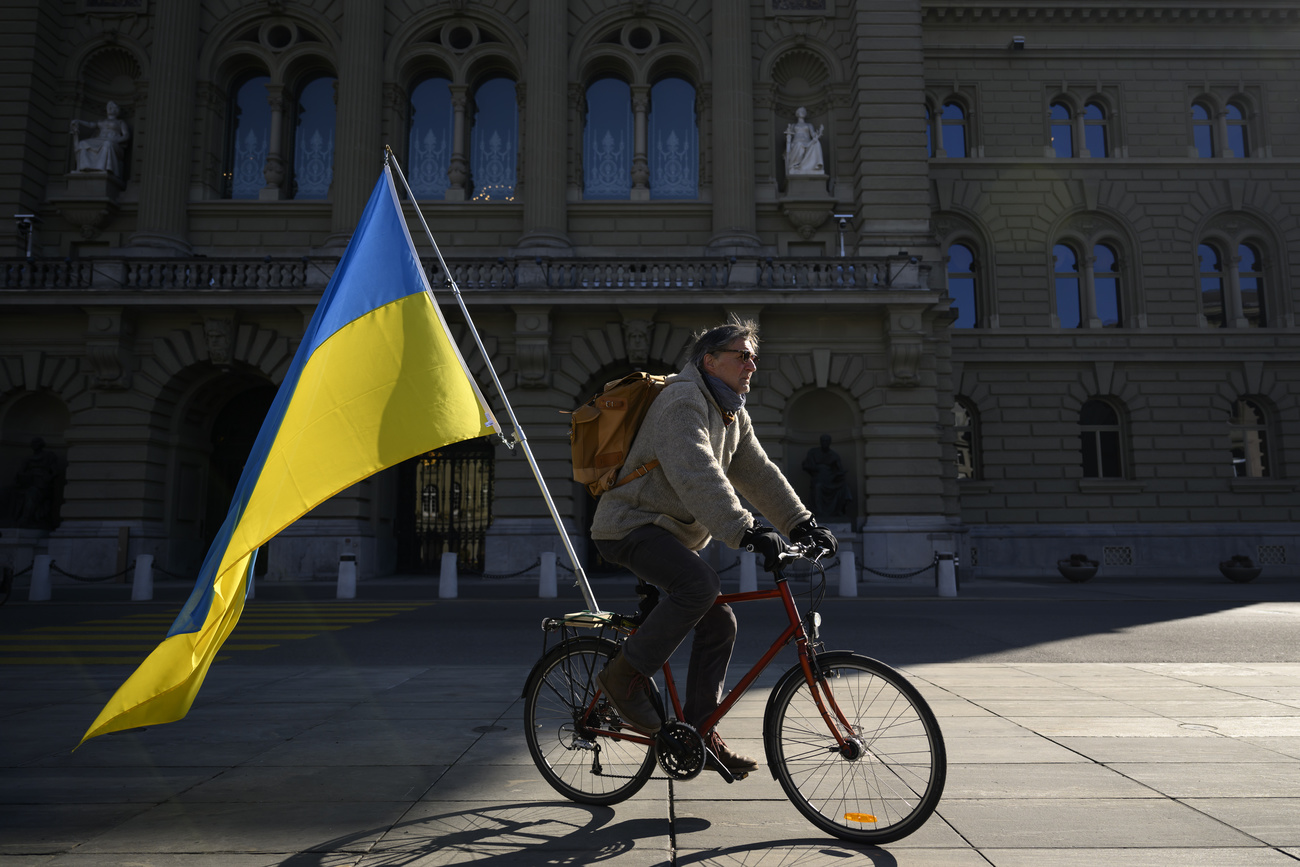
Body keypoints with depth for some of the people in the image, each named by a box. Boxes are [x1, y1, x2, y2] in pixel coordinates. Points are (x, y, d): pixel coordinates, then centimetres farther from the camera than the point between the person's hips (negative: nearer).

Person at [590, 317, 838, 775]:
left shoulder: (732, 415, 14)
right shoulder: (683, 400, -18)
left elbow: (758, 472, 10)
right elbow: (698, 476, -31)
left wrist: (802, 523, 0)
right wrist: (748, 532, -40)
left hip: (670, 533, 10)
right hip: (630, 526, -9)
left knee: (720, 622, 1)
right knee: (700, 584, -31)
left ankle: (698, 729, 12)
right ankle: (625, 675, -15)